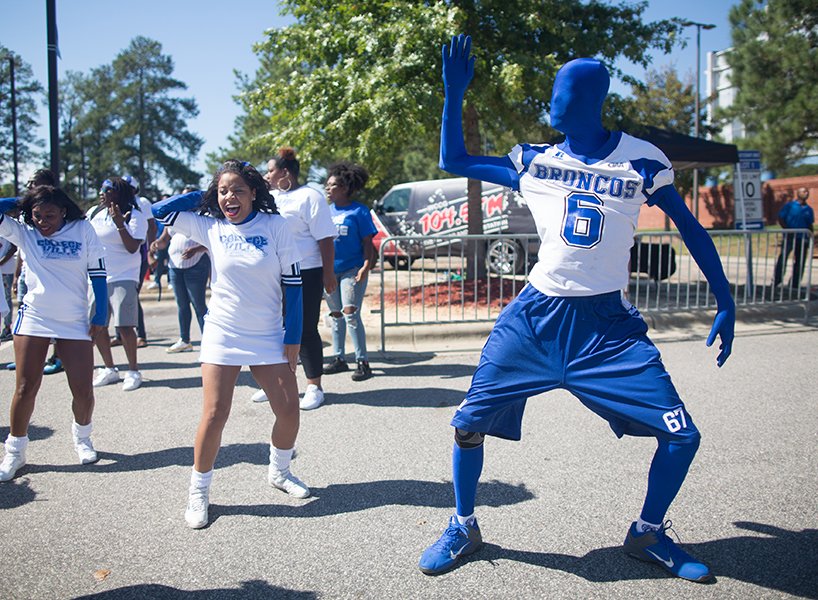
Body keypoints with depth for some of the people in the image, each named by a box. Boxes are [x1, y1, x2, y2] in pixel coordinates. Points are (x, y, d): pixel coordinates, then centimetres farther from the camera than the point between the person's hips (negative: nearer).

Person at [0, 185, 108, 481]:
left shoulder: (83, 230, -3)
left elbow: (98, 274, -1)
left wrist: (100, 316, -3)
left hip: (75, 323, 0)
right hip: (33, 320, 1)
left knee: (83, 392, 0)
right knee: (25, 389, 2)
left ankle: (82, 437, 28)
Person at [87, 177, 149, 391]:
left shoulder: (134, 216, -5)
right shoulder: (93, 213, 13)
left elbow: (132, 247, -13)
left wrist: (120, 225, -22)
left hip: (123, 278, -6)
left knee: (124, 325, -11)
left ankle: (133, 371, 3)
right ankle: (109, 369, 22)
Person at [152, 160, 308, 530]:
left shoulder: (274, 225, -4)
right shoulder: (210, 226, 0)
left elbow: (292, 283, -3)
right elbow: (159, 211, 2)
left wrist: (293, 336, -5)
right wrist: (204, 196, 0)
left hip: (269, 337, 1)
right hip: (222, 336, 0)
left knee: (289, 411, 3)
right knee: (215, 416, -4)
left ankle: (279, 472, 31)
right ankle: (198, 492, 14)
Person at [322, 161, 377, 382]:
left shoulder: (358, 211, -4)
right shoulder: (327, 210, 10)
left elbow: (367, 242, -5)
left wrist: (366, 266, -18)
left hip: (352, 269, -6)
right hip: (329, 270, 6)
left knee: (350, 314, -13)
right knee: (335, 315, 12)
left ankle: (362, 362, -5)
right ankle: (338, 359, 23)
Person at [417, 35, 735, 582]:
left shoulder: (643, 160, -1)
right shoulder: (533, 161, 5)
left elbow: (690, 229, 7)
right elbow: (453, 160, 12)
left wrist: (726, 304, 3)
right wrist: (455, 91, 4)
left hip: (610, 325, -1)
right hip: (536, 316, 1)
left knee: (681, 434, -6)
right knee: (470, 424, -3)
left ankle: (649, 534, 22)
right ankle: (464, 528, 23)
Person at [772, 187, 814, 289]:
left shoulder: (809, 209, 13)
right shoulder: (789, 205, 2)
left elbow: (810, 225, 18)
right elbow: (780, 219, -1)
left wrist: (810, 236, 8)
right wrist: (788, 230, -11)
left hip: (803, 239, 5)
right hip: (789, 237, -5)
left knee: (800, 261, 5)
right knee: (783, 258, -15)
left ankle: (795, 284, 13)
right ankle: (775, 282, -14)